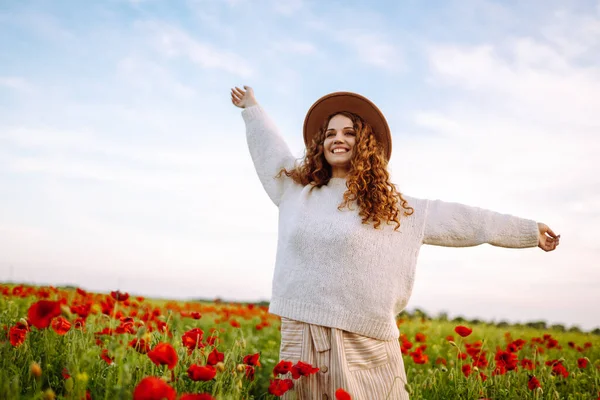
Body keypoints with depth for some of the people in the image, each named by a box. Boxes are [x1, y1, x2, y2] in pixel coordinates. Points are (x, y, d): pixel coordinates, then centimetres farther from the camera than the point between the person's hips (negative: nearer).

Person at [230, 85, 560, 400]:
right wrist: (252, 107, 42)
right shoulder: (296, 190, 11)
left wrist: (528, 231, 12)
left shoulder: (391, 206, 5)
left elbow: (457, 218, 8)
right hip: (301, 338, 3)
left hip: (364, 345, -2)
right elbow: (272, 148, 27)